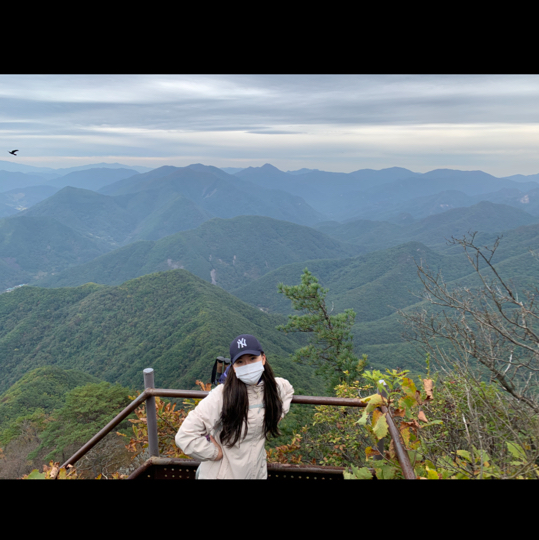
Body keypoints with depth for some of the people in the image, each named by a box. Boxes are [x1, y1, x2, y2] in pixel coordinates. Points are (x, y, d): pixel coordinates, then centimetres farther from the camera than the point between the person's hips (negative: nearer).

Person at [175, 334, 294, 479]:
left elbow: (287, 390, 16)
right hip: (222, 474, -5)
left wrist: (276, 415, 3)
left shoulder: (273, 386, -10)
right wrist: (216, 453, -19)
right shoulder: (221, 395, -27)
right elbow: (185, 436, -29)